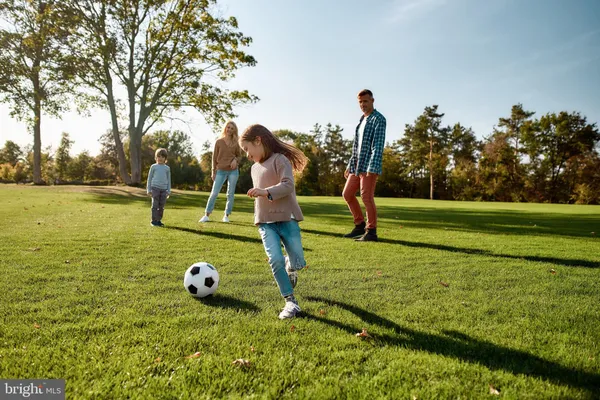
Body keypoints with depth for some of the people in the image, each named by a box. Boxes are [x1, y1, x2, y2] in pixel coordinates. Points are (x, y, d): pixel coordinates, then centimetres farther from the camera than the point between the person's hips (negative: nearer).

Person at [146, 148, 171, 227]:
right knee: (155, 205, -4)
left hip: (164, 189, 2)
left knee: (162, 206, 4)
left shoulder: (167, 168, 11)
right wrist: (149, 189, 3)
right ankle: (154, 221, 2)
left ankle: (159, 220, 13)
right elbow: (149, 178, 8)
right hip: (155, 188, -2)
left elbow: (169, 180, 13)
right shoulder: (153, 166, 6)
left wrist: (169, 191, 8)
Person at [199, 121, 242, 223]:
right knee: (214, 193, -3)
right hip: (221, 171, -1)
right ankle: (206, 215, 3)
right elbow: (214, 157, 4)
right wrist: (213, 171, 0)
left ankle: (226, 215, 13)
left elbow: (239, 156, 12)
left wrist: (235, 160, -12)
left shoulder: (236, 143, 4)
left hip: (233, 171, 1)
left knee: (230, 194, 4)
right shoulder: (219, 142, 2)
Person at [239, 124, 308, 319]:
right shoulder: (255, 168, 19)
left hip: (286, 218, -5)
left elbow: (288, 185, -19)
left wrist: (266, 191, -32)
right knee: (275, 260, -14)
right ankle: (290, 301, -3)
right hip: (265, 222, 5)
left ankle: (289, 267, 32)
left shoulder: (280, 159, -5)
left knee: (298, 263, -5)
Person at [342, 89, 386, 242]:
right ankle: (360, 225, 21)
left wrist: (372, 168, -25)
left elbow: (378, 145, -16)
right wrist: (350, 165, 19)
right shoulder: (362, 120, 19)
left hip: (369, 166, -9)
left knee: (367, 197, -8)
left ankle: (371, 231, 2)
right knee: (347, 194, 9)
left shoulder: (378, 119, -6)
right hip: (357, 166, 9)